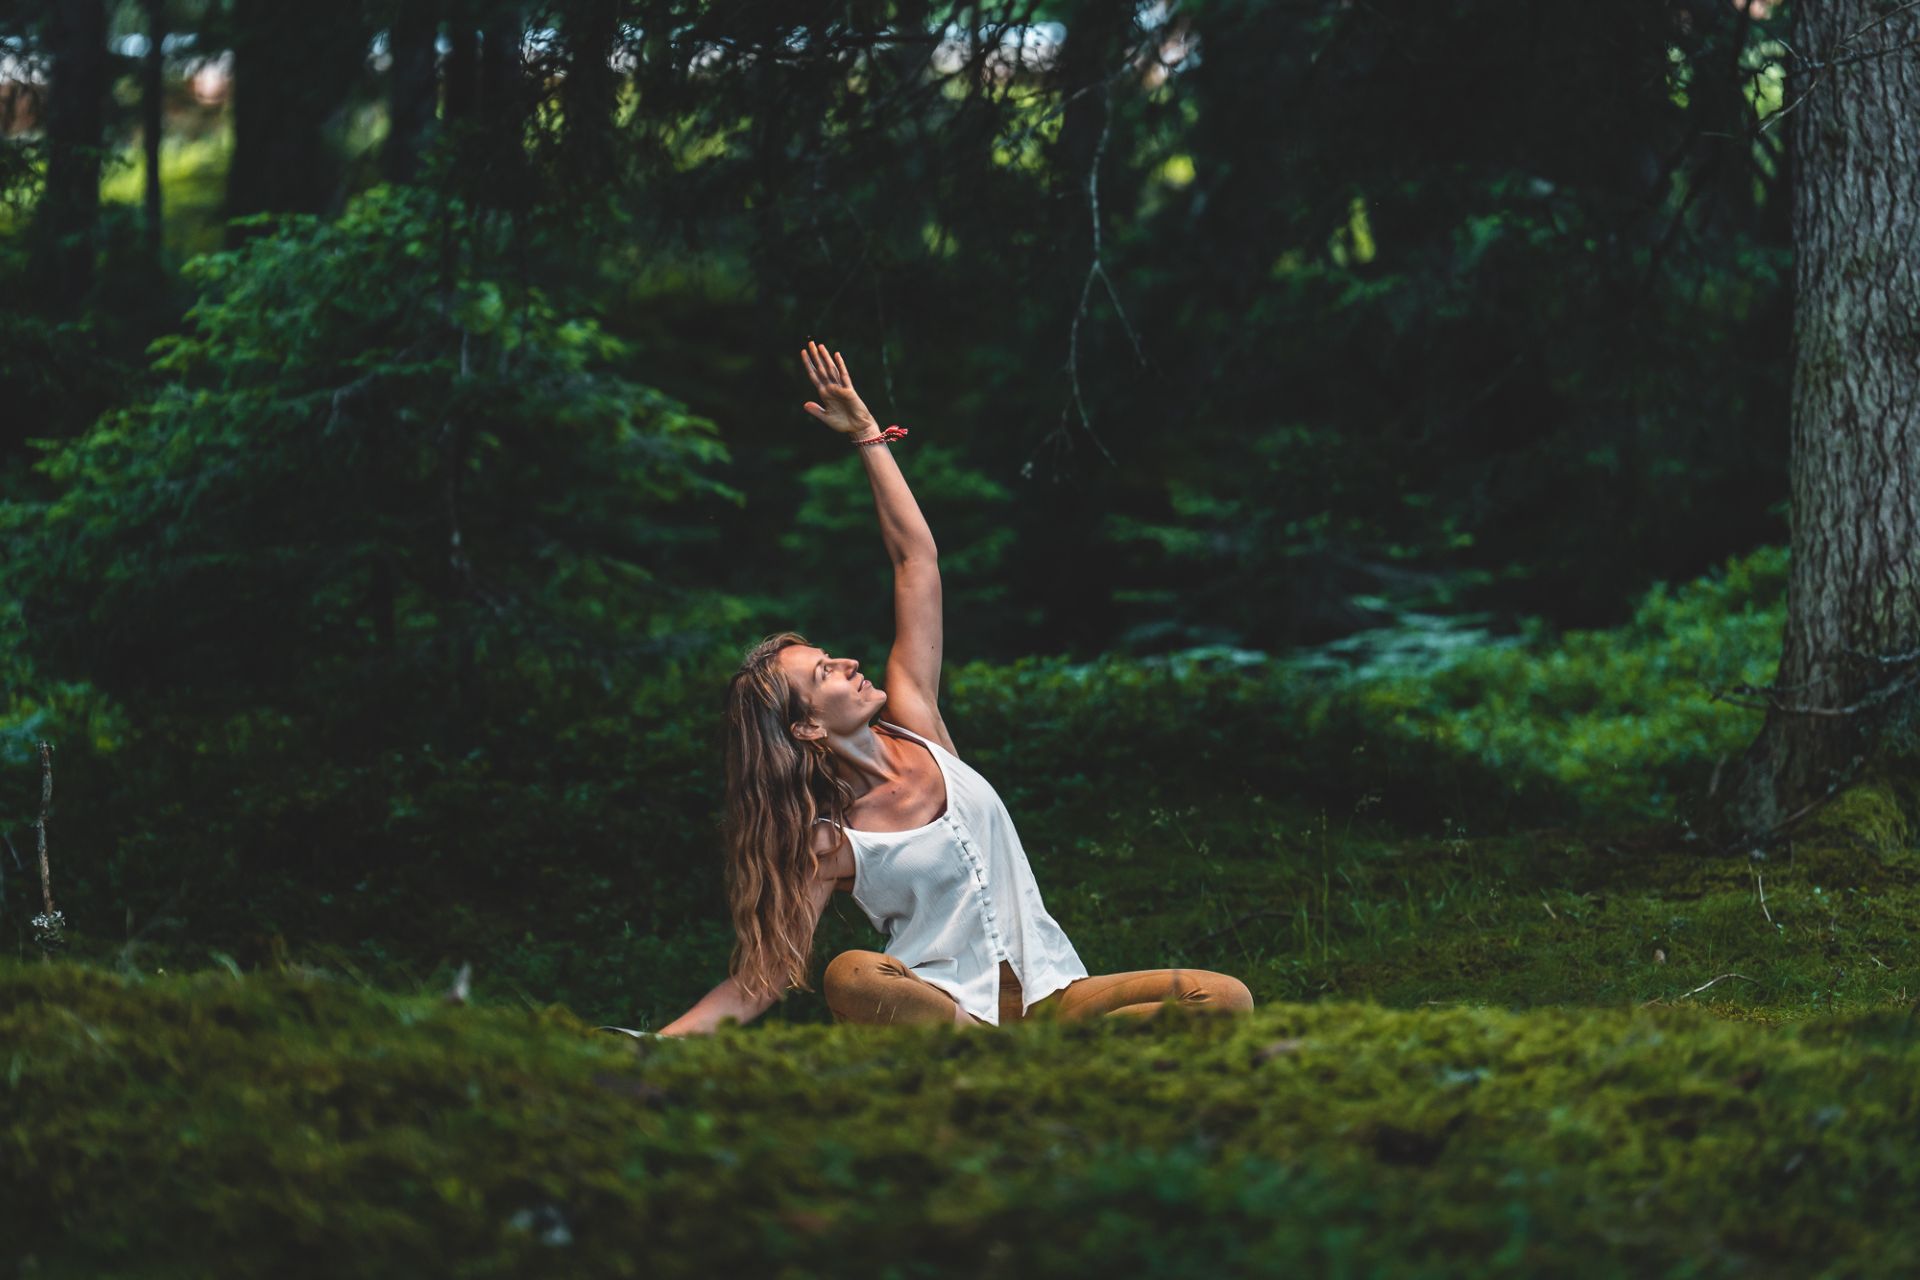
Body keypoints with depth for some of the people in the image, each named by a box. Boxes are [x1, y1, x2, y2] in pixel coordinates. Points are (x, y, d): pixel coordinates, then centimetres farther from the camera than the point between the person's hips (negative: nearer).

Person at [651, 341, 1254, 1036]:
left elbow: (916, 559, 11)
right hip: (943, 1009, -5)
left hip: (1048, 988, 5)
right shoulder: (829, 843, -6)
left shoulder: (913, 721, 7)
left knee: (1227, 1000, -17)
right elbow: (764, 976, -7)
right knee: (851, 978, -41)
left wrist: (868, 436, 10)